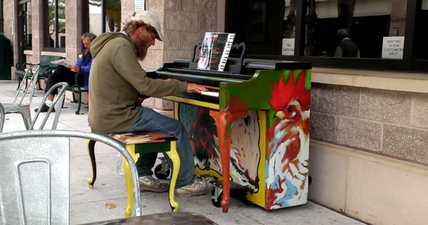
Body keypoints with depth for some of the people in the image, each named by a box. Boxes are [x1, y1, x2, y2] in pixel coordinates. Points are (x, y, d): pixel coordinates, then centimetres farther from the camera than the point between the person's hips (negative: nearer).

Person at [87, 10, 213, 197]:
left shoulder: (115, 43, 14)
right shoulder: (122, 47, -18)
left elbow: (137, 83, 20)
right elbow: (145, 86, -23)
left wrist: (164, 84, 13)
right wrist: (183, 86, -14)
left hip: (104, 113, 10)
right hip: (115, 117, -10)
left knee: (155, 121, 25)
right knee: (176, 129, -3)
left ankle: (143, 175, 21)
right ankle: (186, 182, 9)